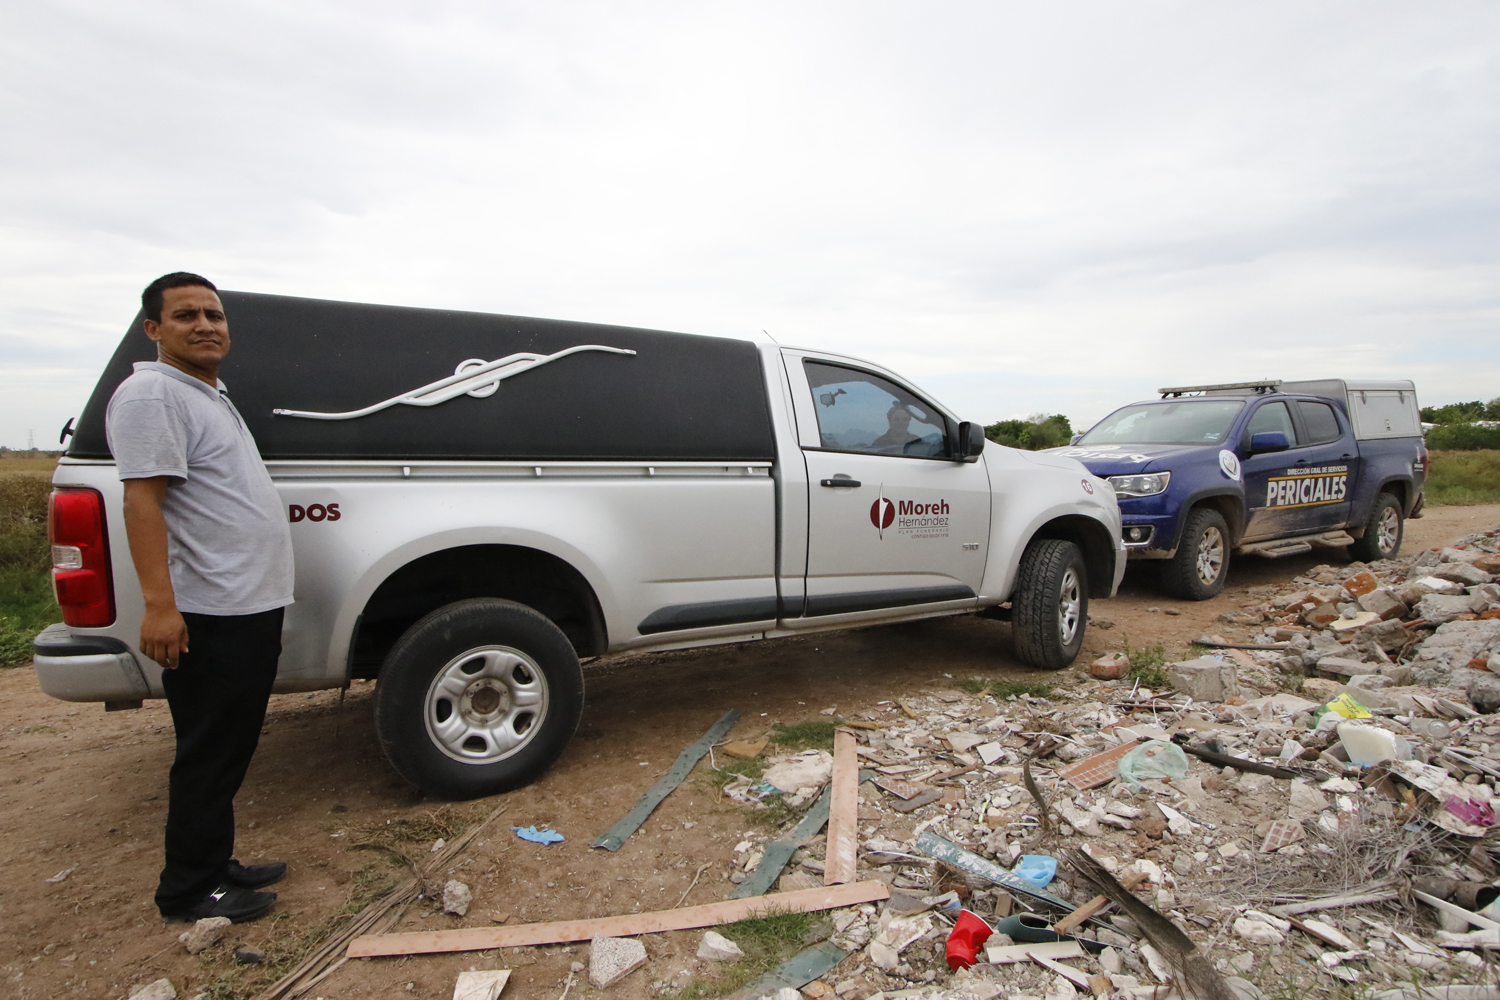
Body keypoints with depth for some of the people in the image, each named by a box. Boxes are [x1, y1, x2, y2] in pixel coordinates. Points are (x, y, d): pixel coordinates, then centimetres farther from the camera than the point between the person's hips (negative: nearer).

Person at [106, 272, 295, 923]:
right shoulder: (153, 393, -11)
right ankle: (189, 891, 16)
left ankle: (216, 866, 30)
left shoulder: (210, 395, 20)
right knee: (209, 755, 1)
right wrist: (159, 604, -27)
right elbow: (143, 501, -20)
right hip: (209, 614, -10)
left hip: (250, 606, 10)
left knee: (230, 749, 17)